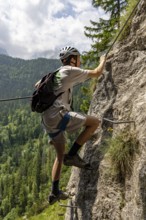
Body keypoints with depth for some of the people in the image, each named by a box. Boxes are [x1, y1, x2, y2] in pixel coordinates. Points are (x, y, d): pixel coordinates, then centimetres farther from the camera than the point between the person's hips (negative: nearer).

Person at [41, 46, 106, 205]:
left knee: (60, 155, 19)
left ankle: (55, 192, 24)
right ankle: (72, 155, -2)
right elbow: (96, 73, 1)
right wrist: (103, 60, 21)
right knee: (94, 122, -3)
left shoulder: (56, 74, 23)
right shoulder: (70, 70, -2)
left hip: (48, 120, 9)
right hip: (58, 115, -9)